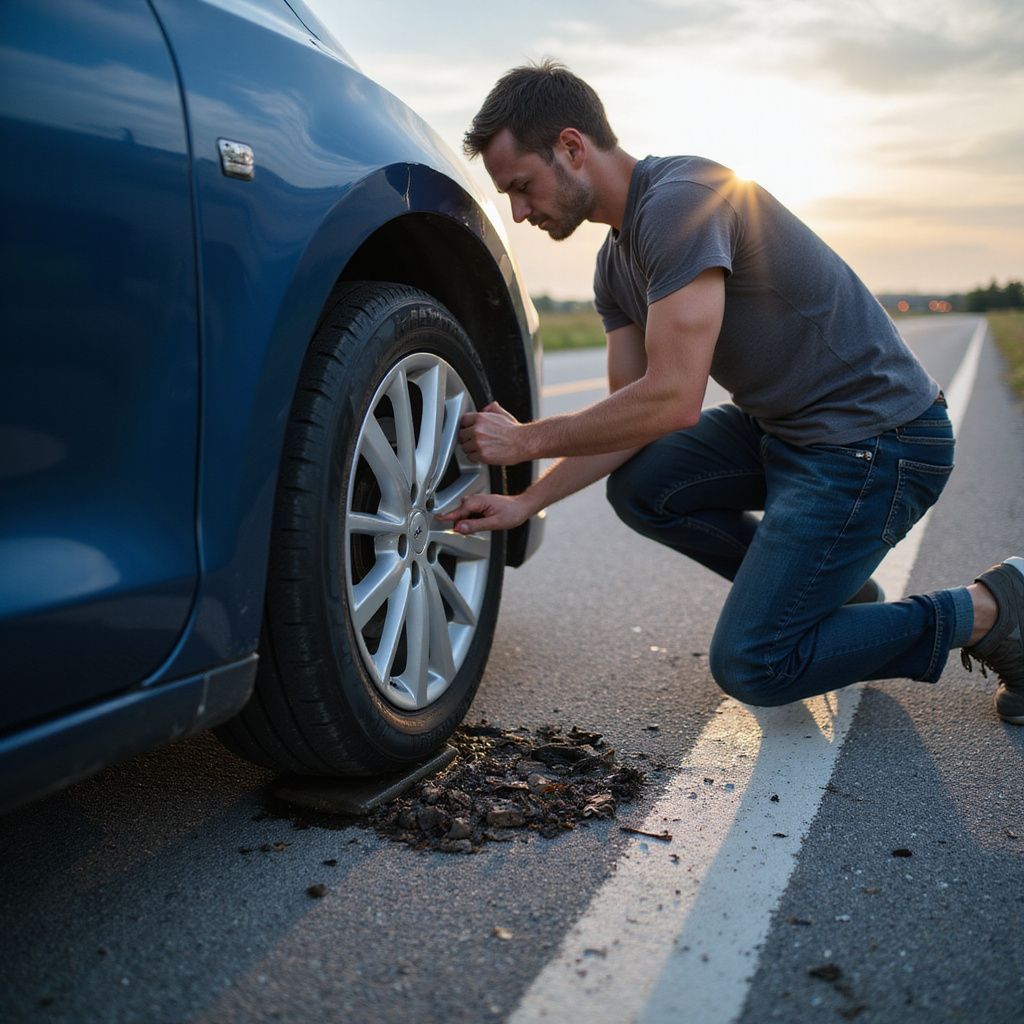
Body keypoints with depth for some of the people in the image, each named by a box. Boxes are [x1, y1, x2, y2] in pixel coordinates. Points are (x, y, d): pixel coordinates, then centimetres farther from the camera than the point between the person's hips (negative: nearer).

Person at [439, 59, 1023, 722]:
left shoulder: (679, 200, -22)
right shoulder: (616, 265, 8)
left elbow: (671, 402, -27)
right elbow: (630, 417, 9)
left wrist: (527, 440, -15)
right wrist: (525, 503, 0)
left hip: (880, 438, -9)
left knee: (752, 664, -9)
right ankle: (839, 592, 14)